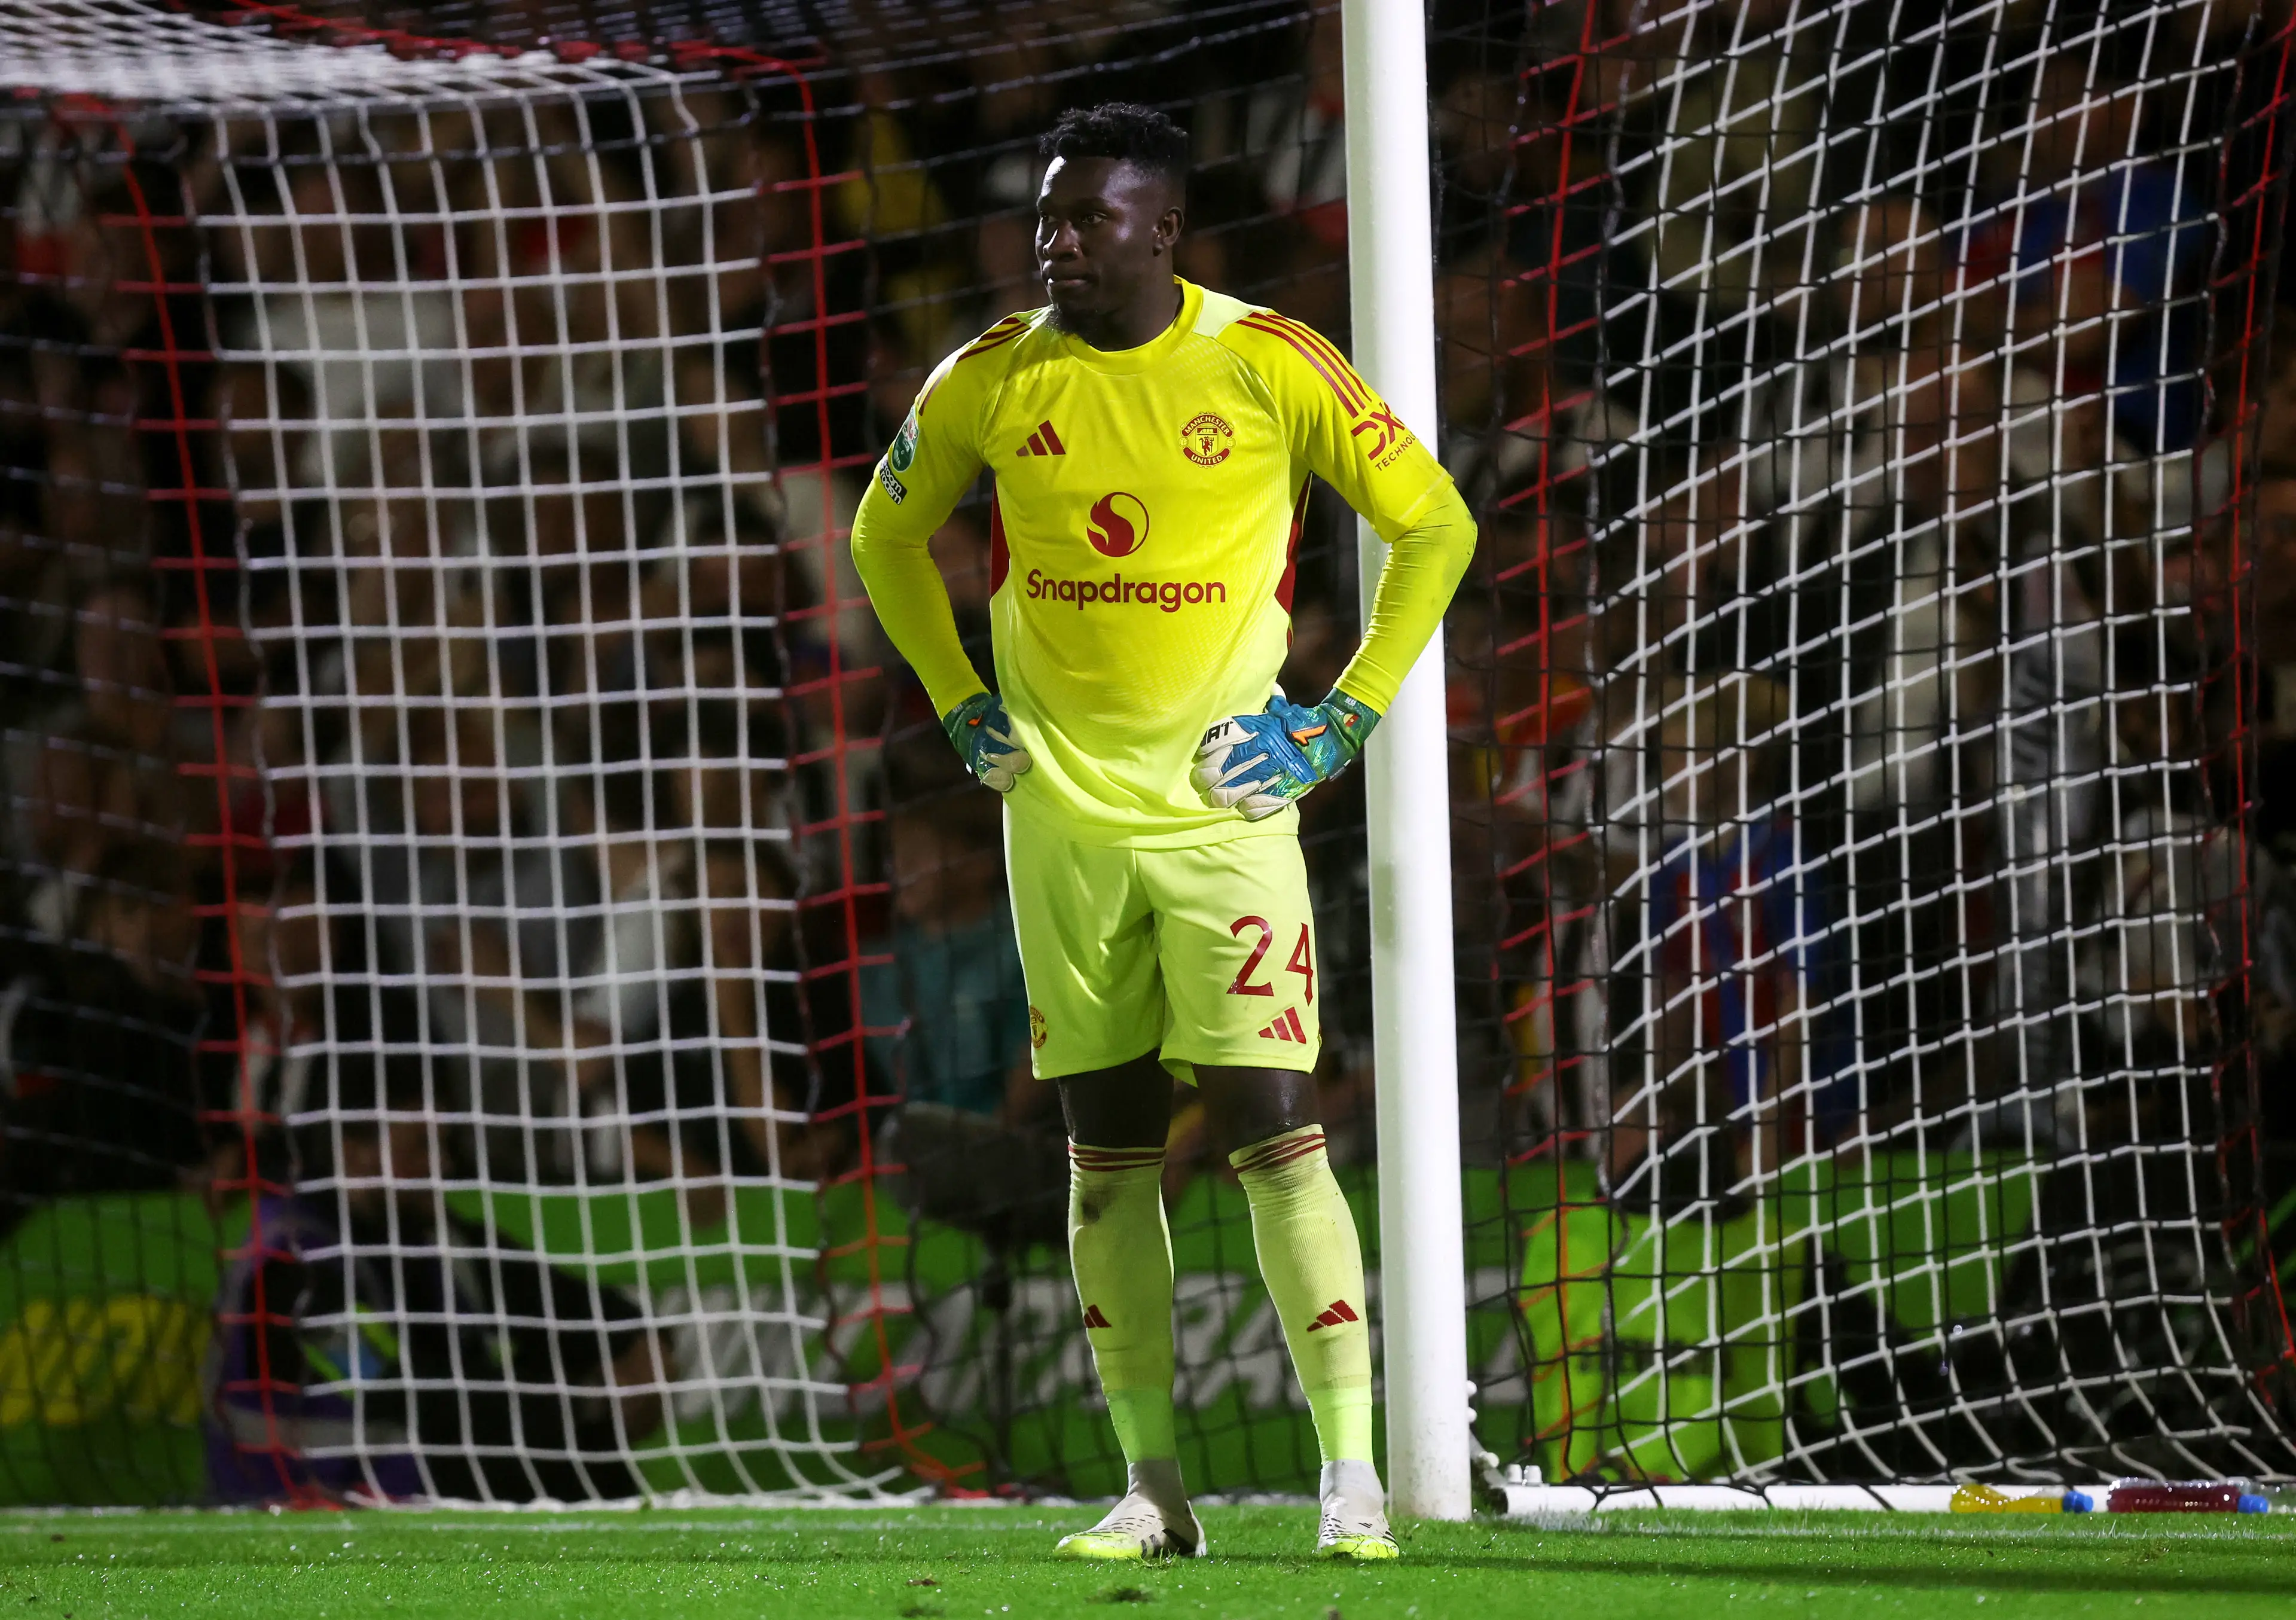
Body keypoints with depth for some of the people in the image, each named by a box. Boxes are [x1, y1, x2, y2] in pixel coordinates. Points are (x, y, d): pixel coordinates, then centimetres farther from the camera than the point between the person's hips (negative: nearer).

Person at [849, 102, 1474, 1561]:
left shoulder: (1269, 368, -7)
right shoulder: (990, 383, 1)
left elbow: (1435, 525, 3)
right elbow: (888, 537, 19)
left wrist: (1348, 717, -2)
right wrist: (961, 705, 9)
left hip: (1225, 802, -3)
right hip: (1063, 819, 3)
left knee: (1276, 1134, -11)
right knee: (1108, 1154, 5)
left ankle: (1354, 1476, -7)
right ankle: (1154, 1487, 12)